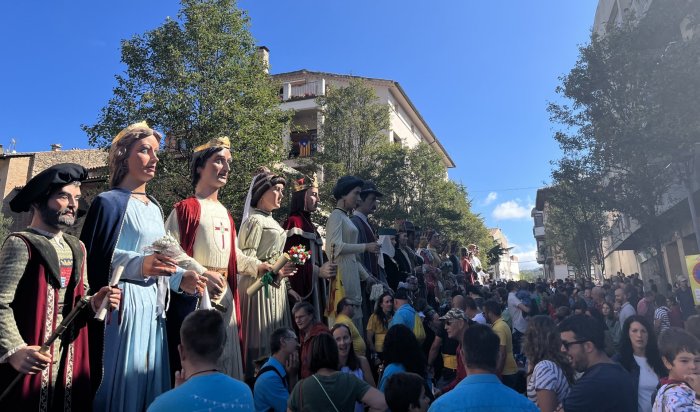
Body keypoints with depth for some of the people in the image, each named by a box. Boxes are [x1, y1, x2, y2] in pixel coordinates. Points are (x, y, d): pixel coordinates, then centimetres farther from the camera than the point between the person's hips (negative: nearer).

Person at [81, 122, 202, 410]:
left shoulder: (155, 208, 14)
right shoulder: (109, 202, -7)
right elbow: (91, 262, -13)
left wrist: (179, 279, 2)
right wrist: (138, 265, -25)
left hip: (152, 307, 7)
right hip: (121, 307, -7)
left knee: (148, 379, 11)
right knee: (121, 381, 0)